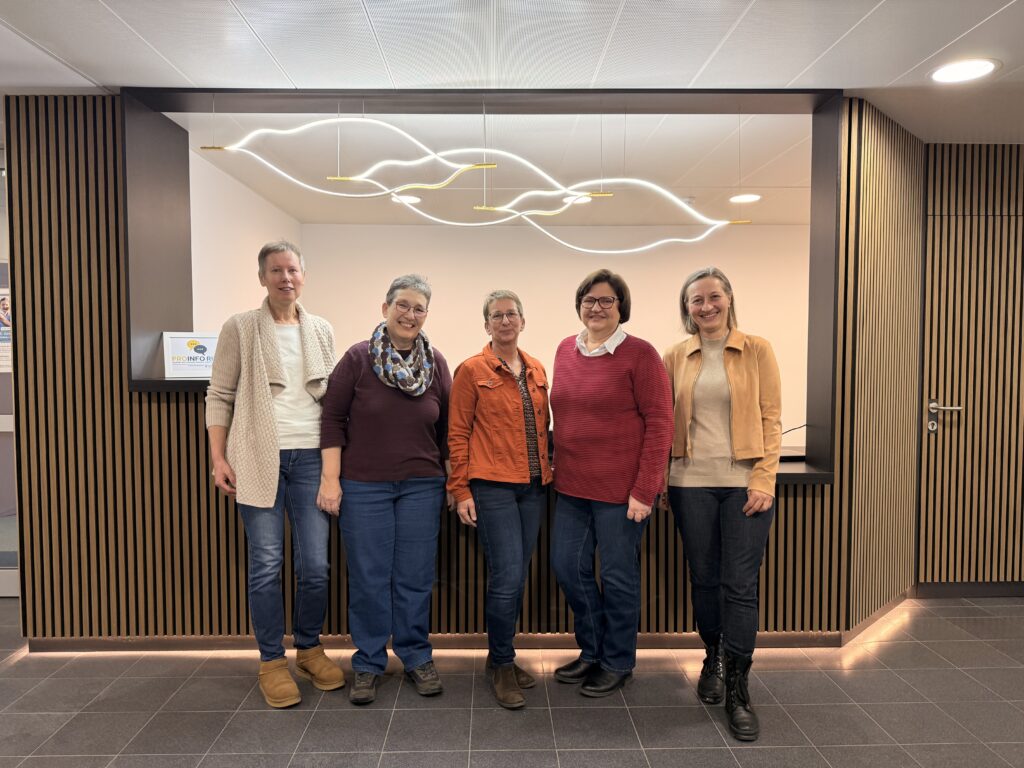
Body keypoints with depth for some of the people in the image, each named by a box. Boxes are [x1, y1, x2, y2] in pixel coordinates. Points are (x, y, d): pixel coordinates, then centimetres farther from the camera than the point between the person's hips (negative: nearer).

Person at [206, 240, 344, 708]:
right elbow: (219, 396, 1)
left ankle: (310, 649, 26)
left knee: (315, 565, 5)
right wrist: (219, 458, -6)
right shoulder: (240, 329, 3)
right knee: (266, 564, 3)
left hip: (310, 458, 3)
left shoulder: (321, 331, 12)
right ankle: (272, 661, 20)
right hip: (258, 459, -2)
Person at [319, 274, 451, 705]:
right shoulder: (358, 358, -5)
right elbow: (333, 420, -3)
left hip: (421, 487, 2)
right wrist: (331, 479, -7)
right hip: (363, 487, -2)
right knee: (368, 578, 7)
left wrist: (455, 481, 9)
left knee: (415, 577, 9)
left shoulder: (436, 363, 2)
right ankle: (368, 663, 24)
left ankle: (416, 657, 28)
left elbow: (447, 427, 8)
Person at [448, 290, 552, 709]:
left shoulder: (537, 370, 11)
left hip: (534, 486, 5)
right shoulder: (471, 370, -3)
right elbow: (457, 433, -4)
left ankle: (501, 656, 30)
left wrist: (548, 470, 10)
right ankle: (502, 664, 14)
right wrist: (461, 491, -7)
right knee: (507, 578, -7)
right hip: (492, 486, -5)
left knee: (517, 577, 12)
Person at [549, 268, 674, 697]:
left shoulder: (639, 354, -9)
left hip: (622, 489, -6)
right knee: (568, 567, 12)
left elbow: (660, 423, -11)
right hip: (572, 486, 6)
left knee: (618, 576, 7)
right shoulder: (565, 351, 8)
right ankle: (591, 651, 35)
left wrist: (643, 490, -15)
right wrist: (560, 471, 10)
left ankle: (618, 662, 30)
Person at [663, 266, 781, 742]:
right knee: (704, 579, 12)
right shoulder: (676, 357, 6)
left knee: (741, 584, 0)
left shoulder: (756, 351, 1)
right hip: (691, 482, 2)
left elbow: (770, 418, -2)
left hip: (745, 482, -2)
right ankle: (713, 658, 36)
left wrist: (764, 480, -9)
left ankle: (738, 688, 14)